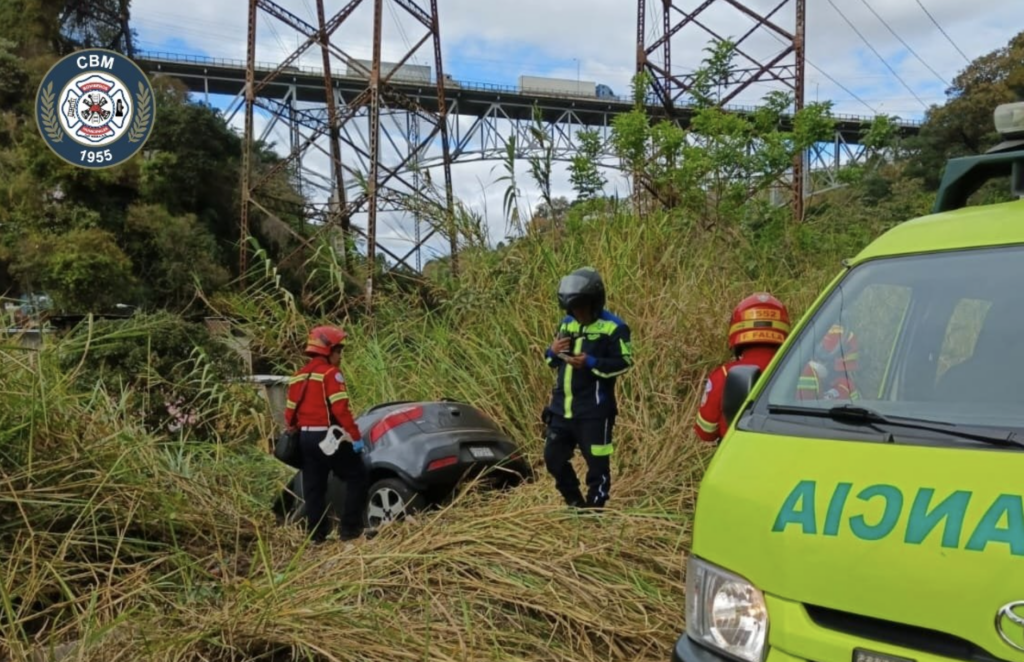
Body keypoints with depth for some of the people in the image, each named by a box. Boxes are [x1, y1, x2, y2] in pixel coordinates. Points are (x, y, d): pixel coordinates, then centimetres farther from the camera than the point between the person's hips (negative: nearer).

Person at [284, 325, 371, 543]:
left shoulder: (299, 376, 13)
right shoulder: (330, 373, -12)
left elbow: (290, 411, 15)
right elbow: (341, 409, -20)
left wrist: (293, 431, 27)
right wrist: (356, 436, -18)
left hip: (306, 438, 8)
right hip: (329, 437, -8)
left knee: (313, 486, 14)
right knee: (357, 477, 3)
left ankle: (316, 533, 18)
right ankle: (350, 528, 1)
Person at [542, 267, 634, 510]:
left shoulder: (613, 327, -8)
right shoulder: (566, 324, 11)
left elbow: (625, 362, -12)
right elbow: (553, 361, 20)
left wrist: (591, 363, -22)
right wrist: (553, 352, -4)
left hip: (594, 409, -7)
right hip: (561, 406, 7)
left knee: (596, 463, 2)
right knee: (553, 458, 12)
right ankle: (575, 503, 29)